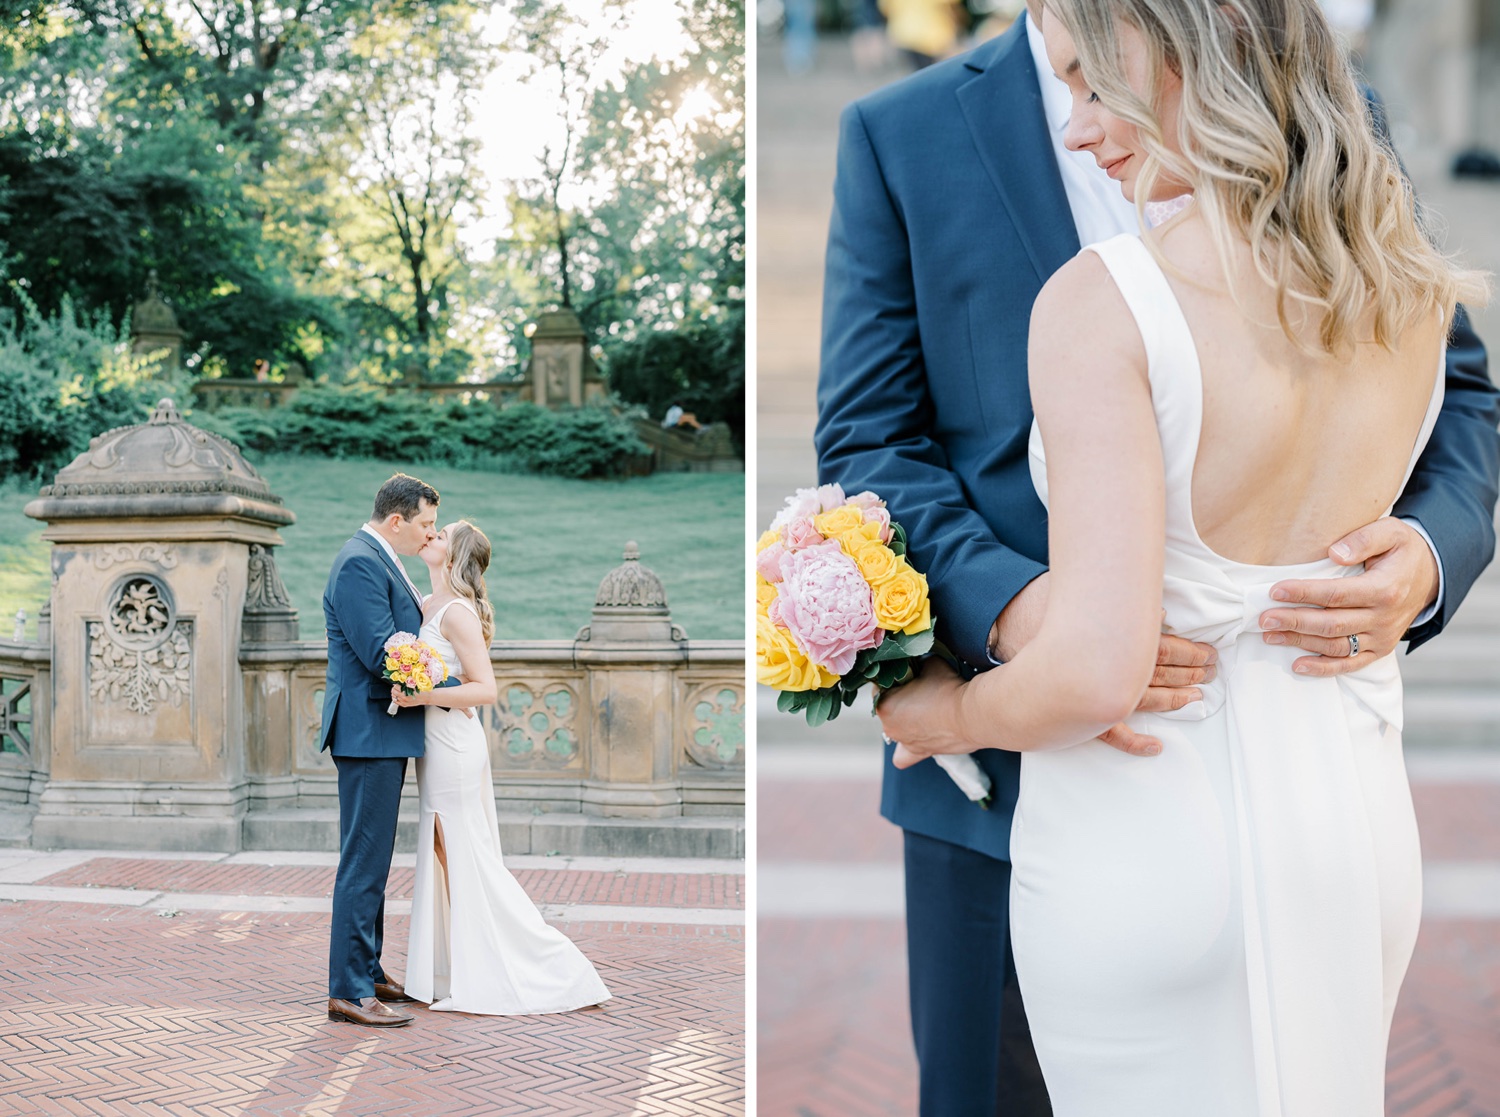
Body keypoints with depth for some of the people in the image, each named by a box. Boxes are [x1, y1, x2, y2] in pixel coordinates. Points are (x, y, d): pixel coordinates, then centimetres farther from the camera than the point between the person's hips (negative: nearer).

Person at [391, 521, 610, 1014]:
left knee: (466, 862, -2)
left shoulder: (457, 612, -15)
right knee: (444, 858, 12)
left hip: (453, 745, -9)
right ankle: (461, 972, 21)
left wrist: (423, 696, -25)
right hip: (435, 745, 9)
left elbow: (485, 688, -18)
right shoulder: (426, 605, 11)